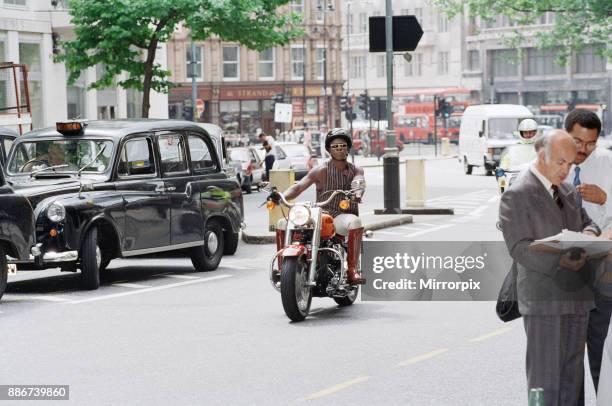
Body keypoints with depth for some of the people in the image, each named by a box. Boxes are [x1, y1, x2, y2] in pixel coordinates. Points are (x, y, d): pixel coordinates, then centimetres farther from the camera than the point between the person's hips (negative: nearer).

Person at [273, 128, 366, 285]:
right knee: (282, 223, -16)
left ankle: (352, 269, -37)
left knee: (355, 222, -38)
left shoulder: (356, 170, 11)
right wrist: (281, 197, -24)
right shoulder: (321, 171, 8)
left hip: (342, 216, -1)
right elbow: (299, 186, -4)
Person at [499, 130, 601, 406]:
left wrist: (588, 233, -2)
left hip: (576, 297, 8)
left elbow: (586, 221, 23)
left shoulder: (566, 191, 16)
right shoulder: (516, 195, -9)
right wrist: (559, 258, -28)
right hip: (544, 301, -8)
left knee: (572, 375, 12)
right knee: (545, 376, -5)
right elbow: (520, 248, -15)